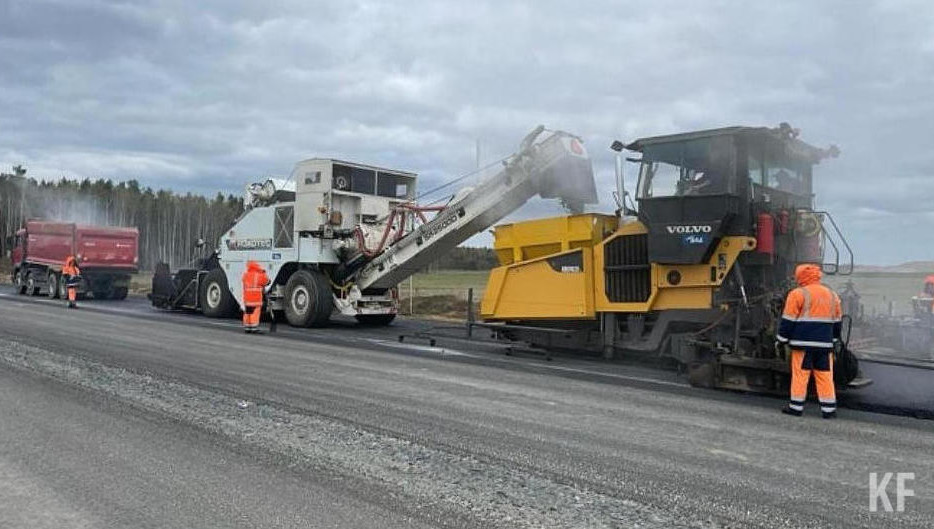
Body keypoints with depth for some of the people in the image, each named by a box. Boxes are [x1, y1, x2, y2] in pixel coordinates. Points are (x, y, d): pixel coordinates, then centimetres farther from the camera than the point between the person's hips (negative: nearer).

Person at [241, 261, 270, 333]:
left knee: (247, 313, 12)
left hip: (247, 298, 5)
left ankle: (247, 327, 16)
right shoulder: (259, 275, -7)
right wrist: (264, 273, 18)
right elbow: (266, 281, 5)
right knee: (255, 313, -4)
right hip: (256, 297, -5)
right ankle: (254, 327, -7)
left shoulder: (245, 275, 7)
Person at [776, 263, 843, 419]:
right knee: (825, 376, 8)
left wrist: (782, 339, 1)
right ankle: (828, 409, 9)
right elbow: (837, 322, 21)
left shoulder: (798, 294, -6)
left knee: (800, 374, 0)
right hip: (825, 343, 5)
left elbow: (788, 320, -6)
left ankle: (796, 407, 4)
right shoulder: (832, 295, 14)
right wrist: (833, 340, 30)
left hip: (803, 343, -5)